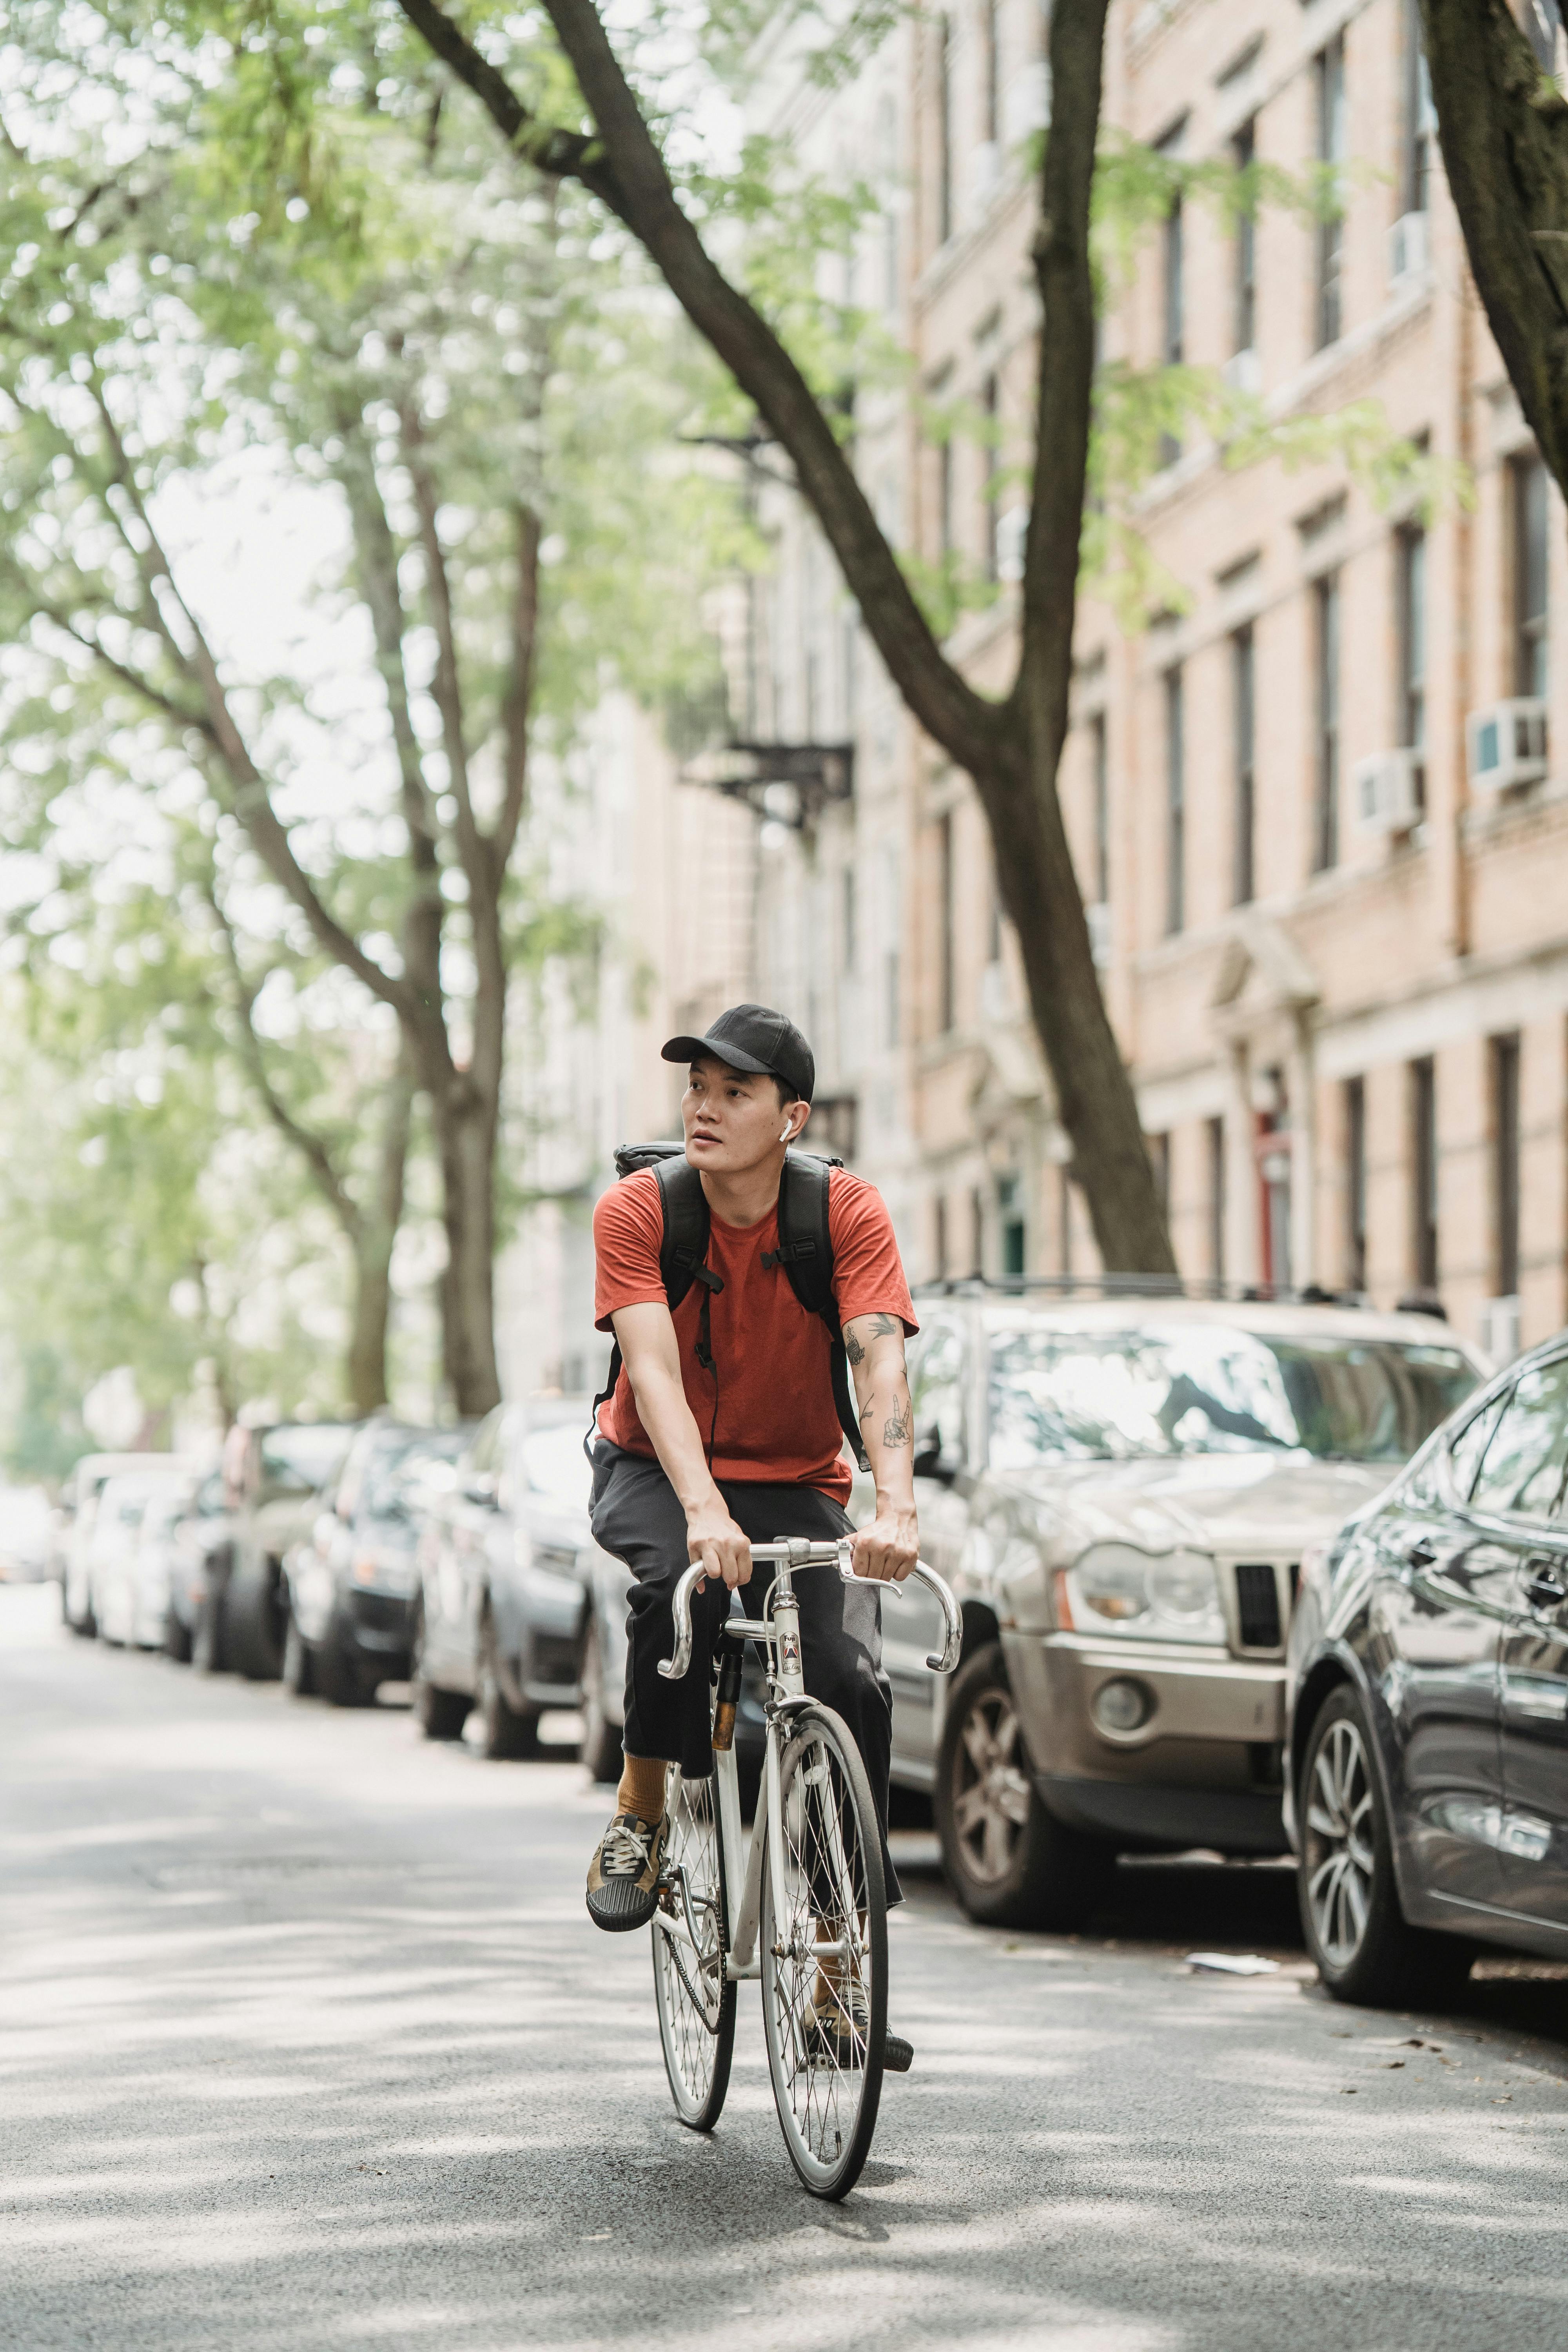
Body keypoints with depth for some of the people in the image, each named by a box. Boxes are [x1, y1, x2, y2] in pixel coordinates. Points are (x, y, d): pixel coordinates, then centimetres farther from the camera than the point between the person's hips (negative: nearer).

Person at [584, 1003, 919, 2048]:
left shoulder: (848, 1210, -14)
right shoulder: (636, 1210, -16)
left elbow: (881, 1359, -26)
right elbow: (653, 1370, -28)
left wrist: (897, 1508, -43)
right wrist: (704, 1509, -44)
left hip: (796, 1483, 1)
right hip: (657, 1471, -1)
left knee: (853, 1684, -20)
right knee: (681, 1582, -36)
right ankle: (641, 1814, -12)